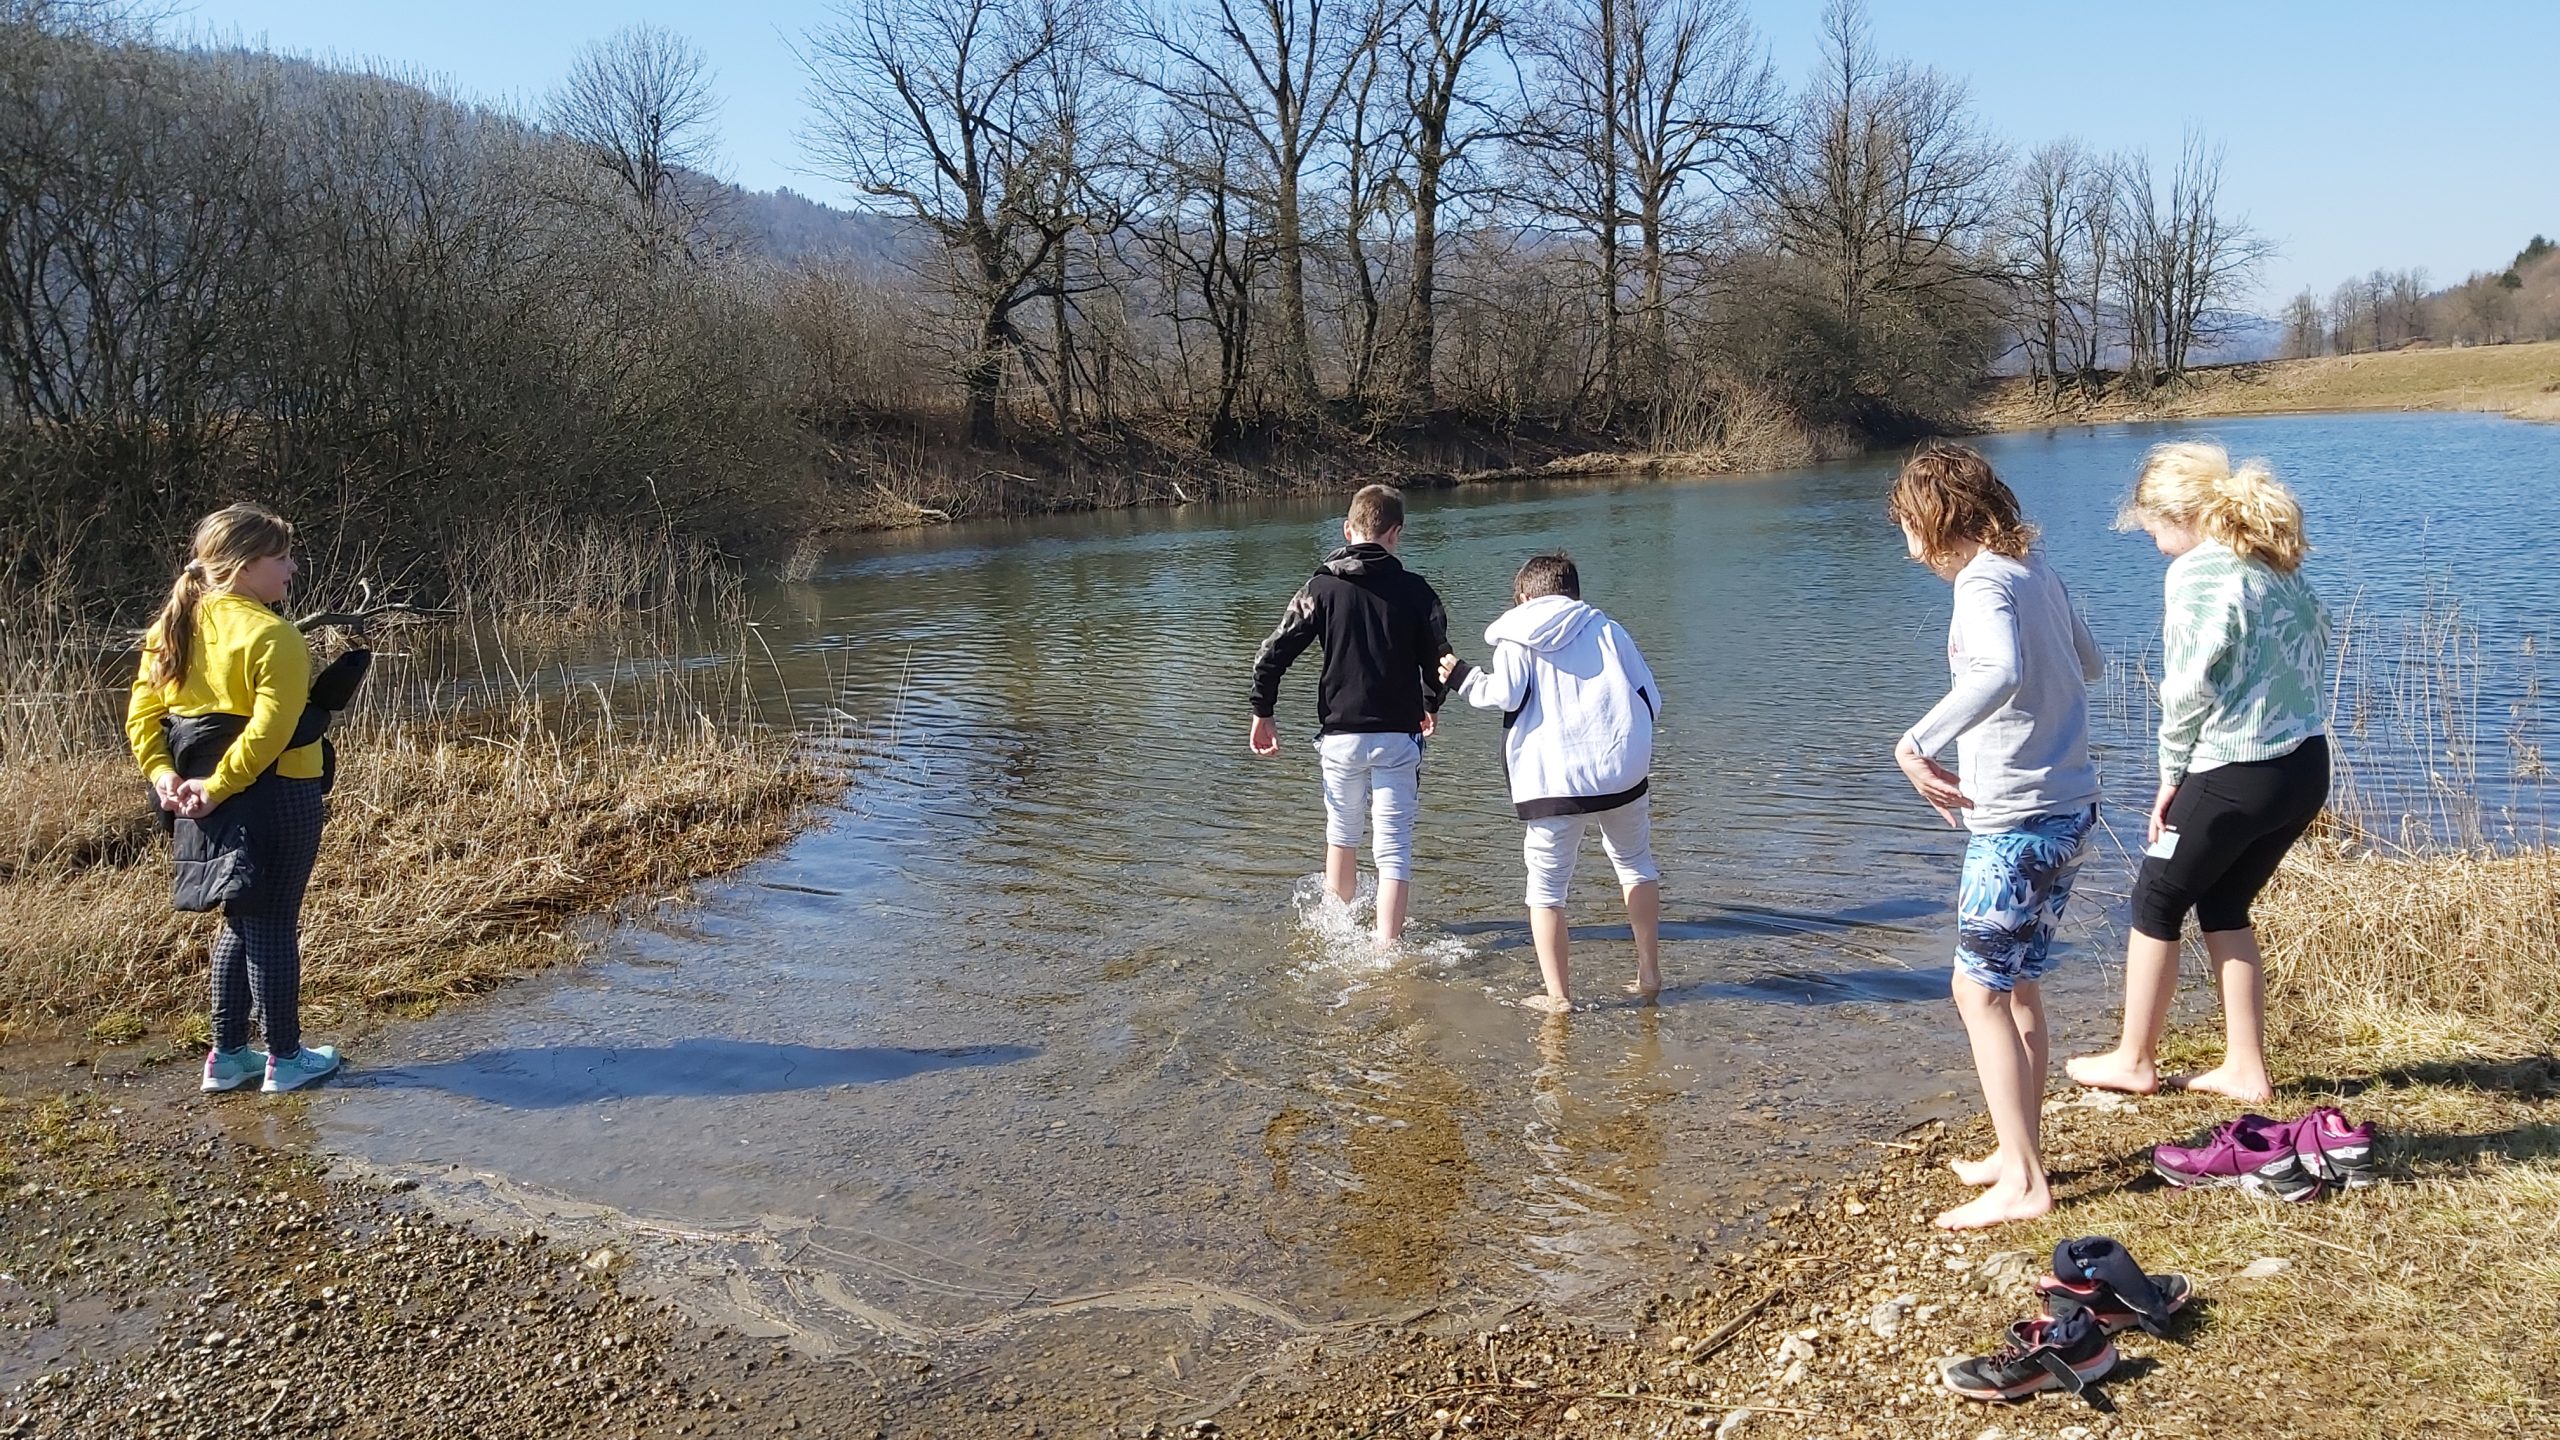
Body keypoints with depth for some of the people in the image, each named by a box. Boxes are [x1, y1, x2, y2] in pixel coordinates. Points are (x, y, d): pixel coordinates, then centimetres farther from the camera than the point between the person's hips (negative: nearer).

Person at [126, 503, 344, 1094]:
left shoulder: (174, 626, 7)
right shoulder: (271, 636, -18)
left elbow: (142, 714, 6)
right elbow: (269, 730, -27)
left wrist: (163, 774, -2)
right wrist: (217, 788, -20)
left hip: (213, 797, 8)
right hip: (276, 796, -8)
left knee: (239, 924, 19)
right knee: (275, 927, 3)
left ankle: (228, 1056, 26)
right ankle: (285, 1058, 14)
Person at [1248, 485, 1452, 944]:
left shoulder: (1322, 588, -2)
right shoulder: (1415, 590, -3)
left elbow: (1272, 655, -6)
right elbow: (1440, 657, -1)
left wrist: (1263, 714, 7)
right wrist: (1430, 706, 19)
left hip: (1340, 734, 2)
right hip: (1398, 735, -1)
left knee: (1342, 831, 21)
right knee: (1394, 845, 1)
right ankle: (1386, 946, -5)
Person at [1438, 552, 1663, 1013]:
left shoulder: (1516, 638, 7)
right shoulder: (1607, 629, 14)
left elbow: (1504, 695, -10)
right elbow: (1650, 698, 12)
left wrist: (1464, 677, 8)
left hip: (1554, 785, -3)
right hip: (1624, 775, 3)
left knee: (1546, 887, 7)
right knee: (1636, 864, 23)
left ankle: (1558, 996, 5)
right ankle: (1649, 975, 24)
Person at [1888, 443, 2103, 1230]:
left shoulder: (1984, 582, -17)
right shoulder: (2036, 568, 9)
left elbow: (2001, 671, -38)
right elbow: (2088, 663, 23)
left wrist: (1916, 743, -38)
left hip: (2017, 819, -9)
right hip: (2067, 807, 9)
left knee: (1981, 991, -2)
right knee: (2019, 986, 17)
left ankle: (2022, 1182, 2)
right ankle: (2019, 1153, 26)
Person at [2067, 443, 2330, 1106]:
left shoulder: (2200, 571, -12)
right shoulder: (2281, 566, 12)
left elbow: (2189, 687, -16)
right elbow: (2313, 658, 10)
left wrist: (2171, 775, -4)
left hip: (2234, 777, -8)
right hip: (2307, 768, 8)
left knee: (2157, 903, 10)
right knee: (2223, 906, 20)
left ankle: (2134, 1061, 21)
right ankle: (2245, 1069, 23)